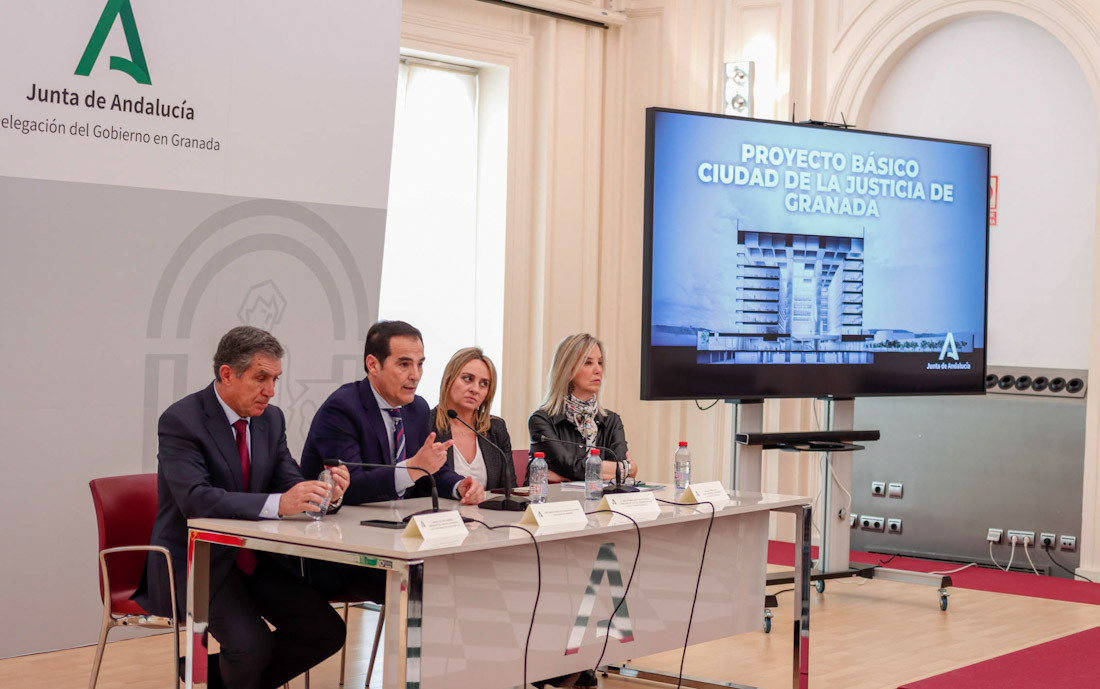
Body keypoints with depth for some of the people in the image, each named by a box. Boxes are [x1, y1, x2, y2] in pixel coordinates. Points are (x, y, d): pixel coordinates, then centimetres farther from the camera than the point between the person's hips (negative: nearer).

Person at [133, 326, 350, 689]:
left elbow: (290, 483, 2)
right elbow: (196, 499, -29)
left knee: (326, 633, -6)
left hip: (254, 559, 7)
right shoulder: (181, 421, -16)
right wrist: (277, 503, -40)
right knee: (252, 643, -28)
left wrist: (324, 492, -22)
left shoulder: (271, 419, 6)